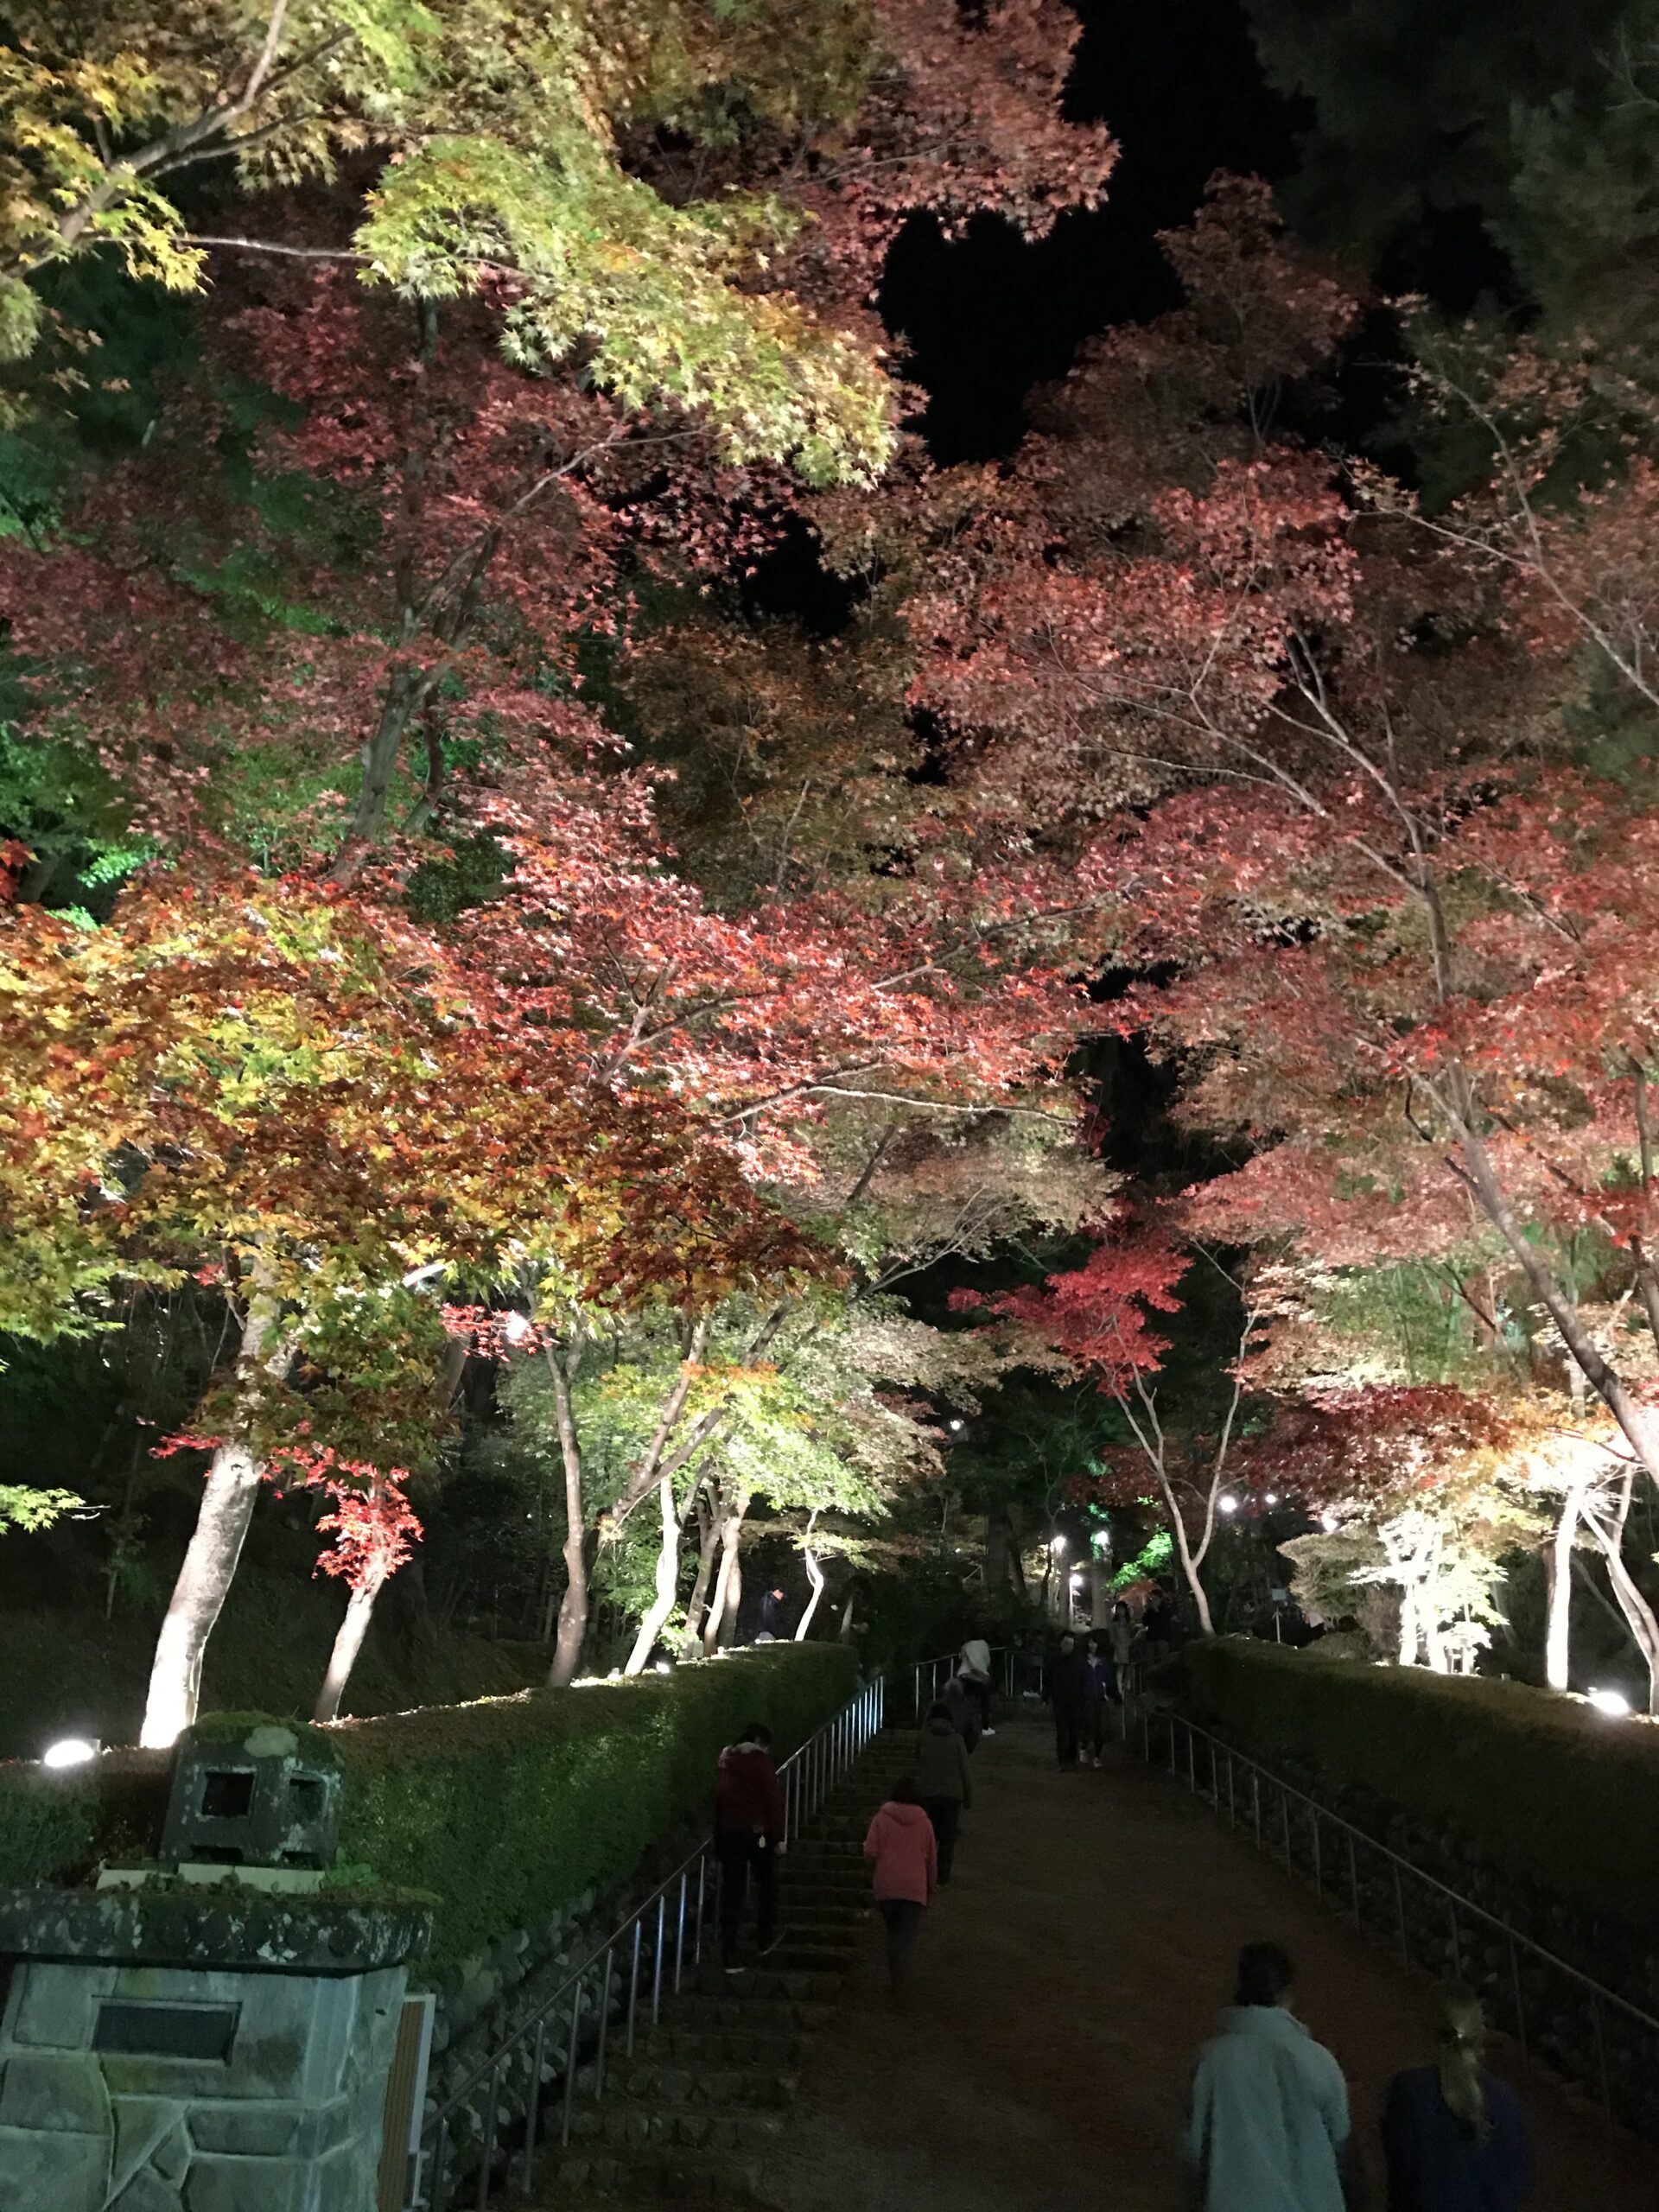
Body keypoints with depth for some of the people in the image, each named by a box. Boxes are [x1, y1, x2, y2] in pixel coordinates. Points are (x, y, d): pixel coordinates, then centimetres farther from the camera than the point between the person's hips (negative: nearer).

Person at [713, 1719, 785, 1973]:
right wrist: (779, 1837, -8)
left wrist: (718, 1837, 16)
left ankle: (729, 1958, 2)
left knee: (731, 1894, 5)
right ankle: (766, 1938, 24)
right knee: (766, 1883, 19)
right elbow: (773, 1800, -11)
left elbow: (718, 1799, 12)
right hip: (758, 1832, -4)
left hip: (729, 1834, 4)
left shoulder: (725, 1762, 10)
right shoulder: (761, 1761, -6)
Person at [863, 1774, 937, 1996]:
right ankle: (899, 1985, -16)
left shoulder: (882, 1819, -1)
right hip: (914, 1888, -1)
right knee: (908, 1936, 0)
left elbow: (871, 1852, -6)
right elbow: (932, 1859, 10)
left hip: (886, 1886, 1)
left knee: (893, 1930, 21)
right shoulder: (924, 1822, 4)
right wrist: (932, 1886, 23)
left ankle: (895, 1976, 24)